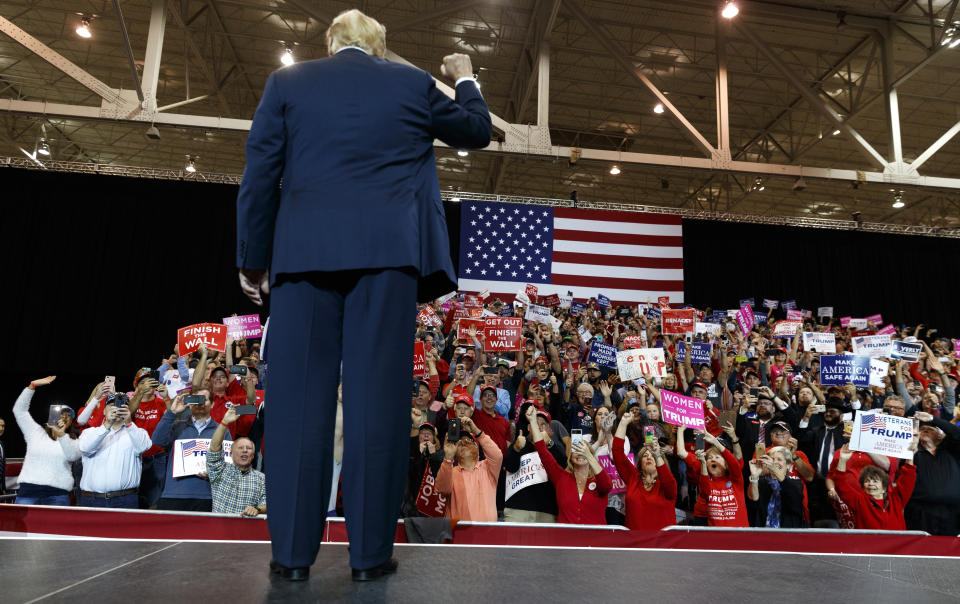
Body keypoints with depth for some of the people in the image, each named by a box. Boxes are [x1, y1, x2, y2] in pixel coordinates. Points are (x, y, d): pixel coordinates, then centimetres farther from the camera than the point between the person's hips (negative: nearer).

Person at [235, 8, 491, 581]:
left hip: (305, 251, 1)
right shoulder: (413, 83, 13)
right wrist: (466, 80, 44)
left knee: (300, 396, 2)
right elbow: (478, 131, 26)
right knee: (378, 397, -1)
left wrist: (253, 259, 13)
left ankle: (293, 551, 6)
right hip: (387, 252, 0)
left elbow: (259, 177, 8)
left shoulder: (287, 82, 13)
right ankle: (370, 552, 4)